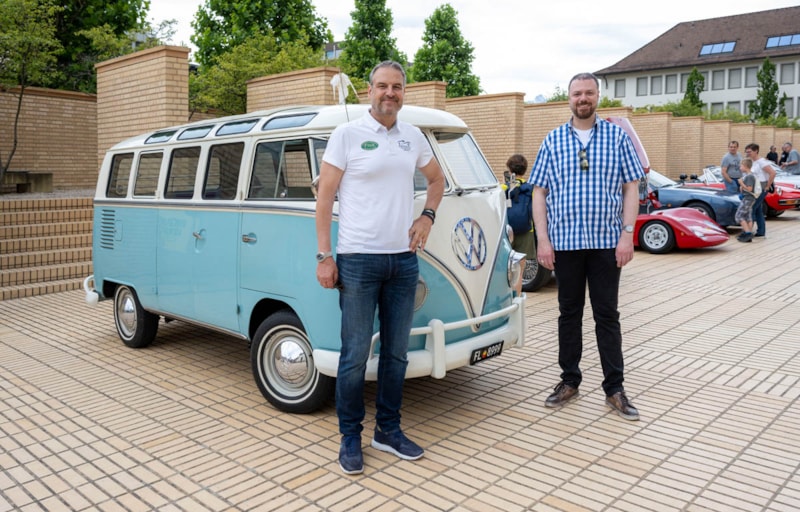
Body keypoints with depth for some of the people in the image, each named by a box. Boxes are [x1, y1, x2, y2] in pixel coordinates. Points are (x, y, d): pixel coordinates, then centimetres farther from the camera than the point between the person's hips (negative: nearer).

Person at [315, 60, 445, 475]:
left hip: (403, 259, 5)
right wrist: (324, 256, -10)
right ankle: (350, 437, 18)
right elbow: (324, 197, -4)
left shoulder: (413, 137, 10)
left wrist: (427, 216, 9)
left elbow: (436, 178, 27)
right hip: (358, 260, -5)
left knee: (397, 352, 12)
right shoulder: (347, 134, -3)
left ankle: (388, 430, 27)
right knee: (355, 354, 1)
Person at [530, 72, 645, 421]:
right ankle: (569, 382, 23)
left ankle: (614, 389, 14)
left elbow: (631, 188, 3)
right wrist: (543, 240, -4)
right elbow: (539, 193, 4)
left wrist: (627, 235, -7)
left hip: (606, 242, -1)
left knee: (607, 315, 5)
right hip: (565, 242, 1)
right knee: (569, 313, 11)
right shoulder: (553, 140, 6)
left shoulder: (617, 137, 4)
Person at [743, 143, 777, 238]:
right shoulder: (752, 162, 9)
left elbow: (773, 173, -25)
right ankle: (761, 231, 19)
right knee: (758, 210, 12)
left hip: (761, 189, -9)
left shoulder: (761, 162, -16)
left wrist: (767, 187, -19)